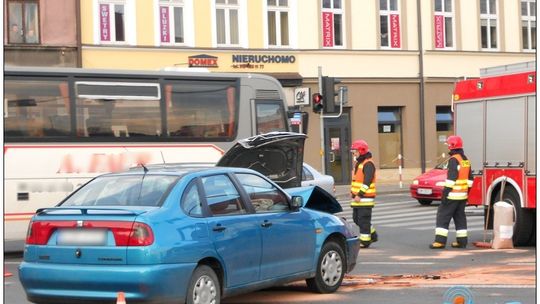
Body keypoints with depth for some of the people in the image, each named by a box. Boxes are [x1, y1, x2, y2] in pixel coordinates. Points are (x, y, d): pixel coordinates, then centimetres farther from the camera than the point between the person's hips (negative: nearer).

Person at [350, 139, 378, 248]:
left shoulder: (368, 164, -14)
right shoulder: (358, 163, 18)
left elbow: (367, 182, -21)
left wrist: (360, 194, -24)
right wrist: (352, 191, 14)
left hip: (365, 197, -10)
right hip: (357, 197, 10)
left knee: (363, 219, -6)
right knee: (356, 218, 13)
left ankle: (365, 240, 0)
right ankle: (372, 235, 23)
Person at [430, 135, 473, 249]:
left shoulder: (454, 160, -15)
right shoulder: (466, 160, 13)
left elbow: (451, 178, -21)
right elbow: (470, 178, 18)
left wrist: (446, 192, -20)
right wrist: (467, 192, 22)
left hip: (453, 194, -8)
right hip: (463, 195, 8)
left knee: (443, 216, -5)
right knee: (460, 216, 12)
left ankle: (440, 240, -10)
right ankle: (462, 241, 10)